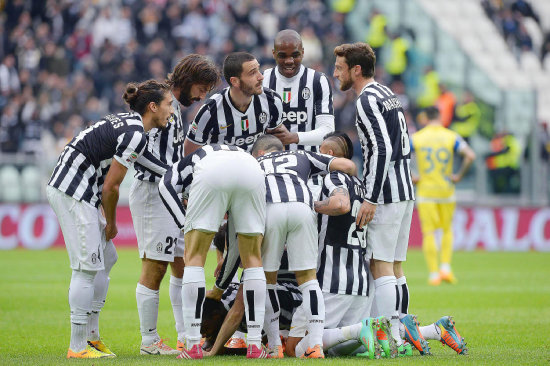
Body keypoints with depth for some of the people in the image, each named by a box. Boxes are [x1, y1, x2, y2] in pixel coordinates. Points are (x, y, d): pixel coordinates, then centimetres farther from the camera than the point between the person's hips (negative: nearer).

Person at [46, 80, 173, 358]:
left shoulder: (127, 122, 14)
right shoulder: (135, 134, -16)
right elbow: (111, 186, -14)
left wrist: (106, 219, 14)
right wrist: (111, 223, 1)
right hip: (74, 192, -10)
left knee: (107, 258, 14)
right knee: (88, 267, -8)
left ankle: (92, 336, 19)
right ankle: (77, 346, -5)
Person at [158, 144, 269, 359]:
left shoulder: (195, 157, 40)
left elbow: (167, 186, 14)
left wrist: (186, 227, 12)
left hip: (210, 172, -3)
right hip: (252, 171, 3)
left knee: (194, 258, 11)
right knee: (252, 259, 19)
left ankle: (192, 346, 6)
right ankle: (255, 346, 14)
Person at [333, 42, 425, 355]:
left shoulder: (367, 100, -12)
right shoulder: (388, 95, 17)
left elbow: (382, 150, -21)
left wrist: (371, 199, -21)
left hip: (386, 195, -9)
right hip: (405, 191, 9)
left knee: (381, 266, -8)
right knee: (395, 268, 11)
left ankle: (391, 339, -11)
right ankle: (401, 335, 12)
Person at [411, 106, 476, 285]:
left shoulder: (416, 138, 0)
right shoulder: (451, 136, 0)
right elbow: (470, 155, -12)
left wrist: (410, 178, 1)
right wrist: (459, 175, -2)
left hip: (425, 190, -1)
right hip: (446, 190, 1)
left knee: (429, 233, 1)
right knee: (447, 230, 18)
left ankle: (434, 274, -3)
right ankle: (446, 268, 5)